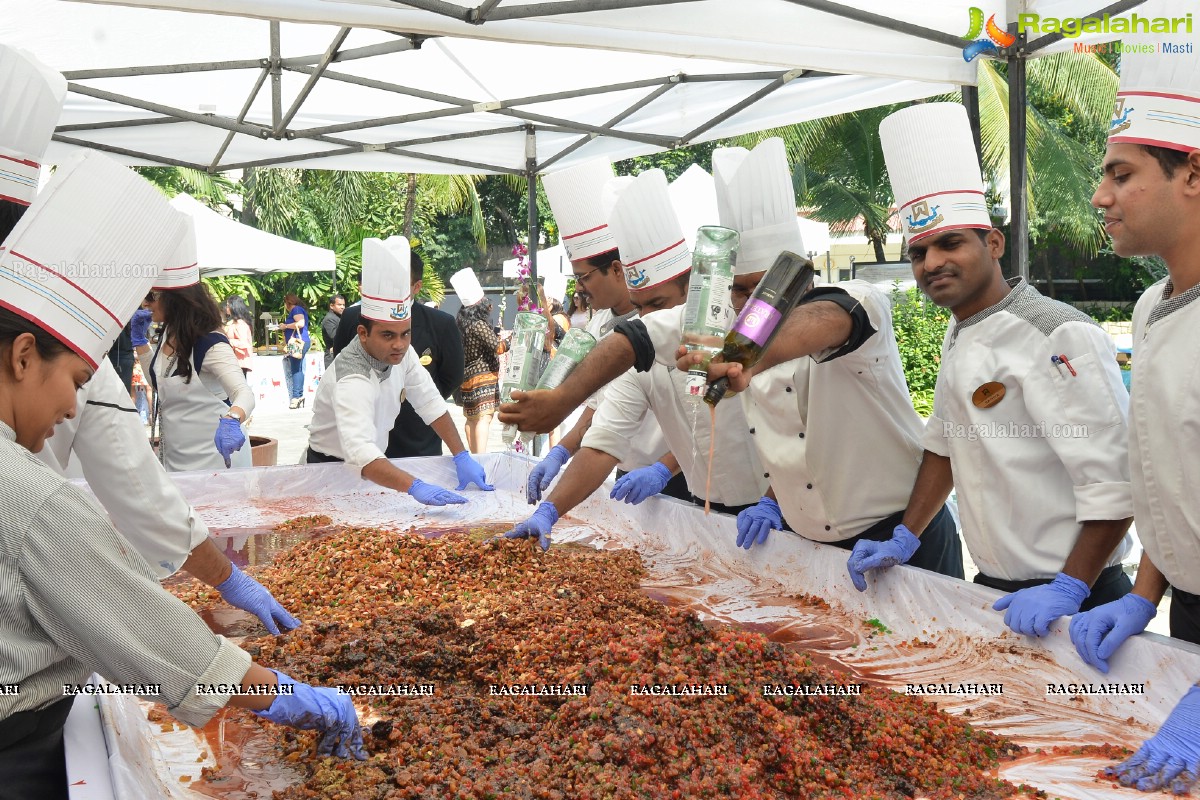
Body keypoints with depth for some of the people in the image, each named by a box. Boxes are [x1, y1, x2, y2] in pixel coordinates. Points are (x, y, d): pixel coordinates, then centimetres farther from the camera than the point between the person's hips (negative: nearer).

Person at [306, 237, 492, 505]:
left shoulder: (401, 352, -10)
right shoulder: (351, 381, -33)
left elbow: (430, 402, -3)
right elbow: (360, 454, -47)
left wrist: (462, 457, -11)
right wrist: (416, 487, -59)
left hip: (374, 463, 6)